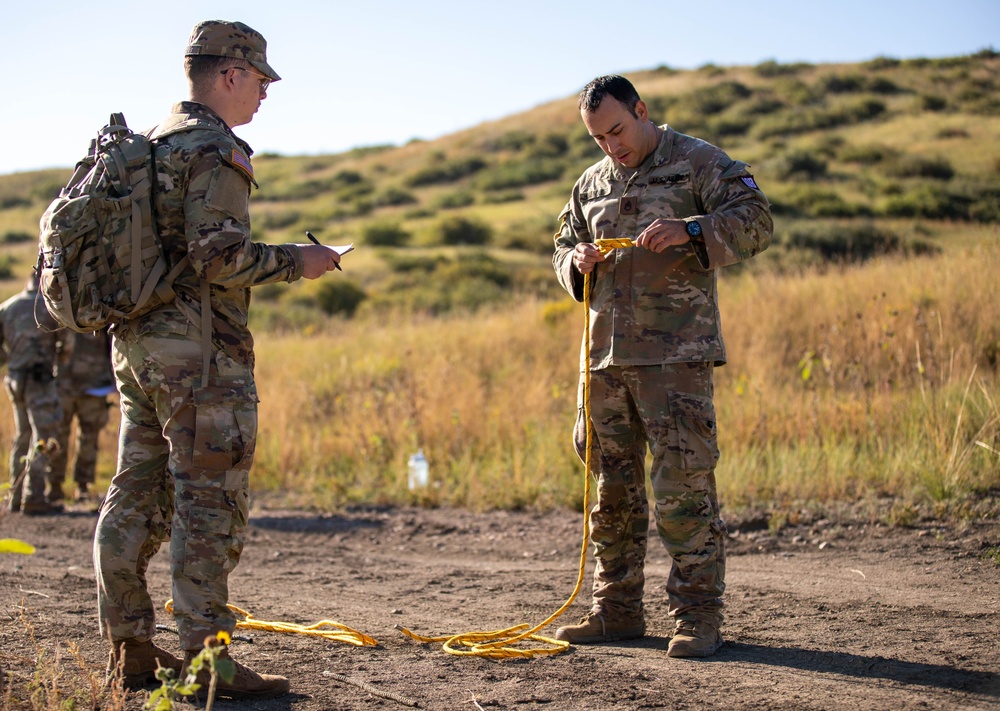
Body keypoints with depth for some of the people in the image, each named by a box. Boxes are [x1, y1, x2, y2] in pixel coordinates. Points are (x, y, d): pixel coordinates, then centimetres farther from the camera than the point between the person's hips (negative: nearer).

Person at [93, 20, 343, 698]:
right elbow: (219, 256, -21)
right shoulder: (215, 150, -11)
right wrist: (294, 261, -7)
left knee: (137, 497, 11)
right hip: (198, 349, -9)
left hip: (134, 341, 9)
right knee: (210, 503, -6)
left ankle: (130, 647, 16)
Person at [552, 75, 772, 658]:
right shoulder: (591, 185, 19)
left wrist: (690, 230, -24)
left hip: (676, 353, -6)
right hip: (605, 356, 6)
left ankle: (699, 616, -4)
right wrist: (578, 261, 3)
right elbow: (562, 249, 28)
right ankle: (618, 610, 19)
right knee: (614, 488, 10)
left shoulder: (698, 163, 1)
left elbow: (755, 222, -8)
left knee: (683, 486, -9)